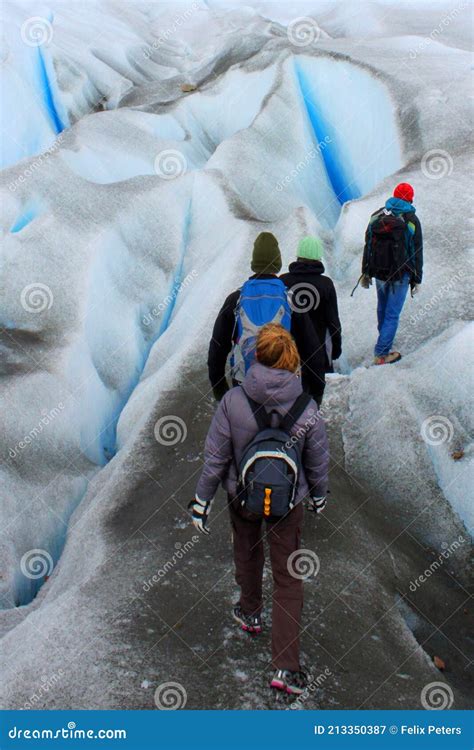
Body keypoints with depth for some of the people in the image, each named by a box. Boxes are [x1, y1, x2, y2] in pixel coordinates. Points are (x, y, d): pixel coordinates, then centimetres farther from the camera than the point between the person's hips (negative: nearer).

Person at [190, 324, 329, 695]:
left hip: (241, 496, 1)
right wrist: (318, 497, 13)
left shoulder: (233, 401, -23)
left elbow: (215, 458, -14)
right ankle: (286, 667, 10)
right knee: (288, 578, 11)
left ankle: (251, 613, 54)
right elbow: (318, 465, -8)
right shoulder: (307, 409, -22)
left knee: (247, 553, 30)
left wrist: (202, 501, 1)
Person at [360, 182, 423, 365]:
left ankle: (385, 342, 40)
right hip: (400, 275, -4)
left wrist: (365, 273, 15)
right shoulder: (411, 220, -9)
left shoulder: (377, 216, 2)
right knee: (392, 314, 1)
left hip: (379, 273, 5)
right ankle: (381, 353, 0)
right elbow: (417, 252, -6)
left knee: (382, 309, 23)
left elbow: (368, 246, 7)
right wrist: (417, 279, 1)